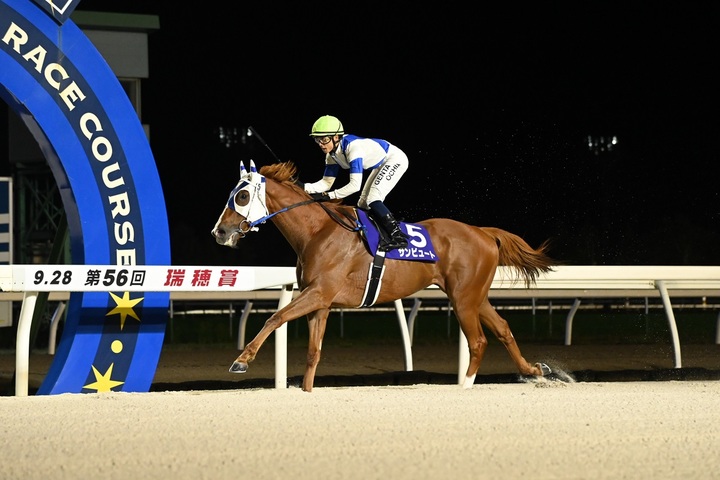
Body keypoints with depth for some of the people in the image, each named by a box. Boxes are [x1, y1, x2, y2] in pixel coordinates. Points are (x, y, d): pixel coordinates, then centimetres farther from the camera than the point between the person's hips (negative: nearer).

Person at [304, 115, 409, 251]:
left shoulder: (352, 147, -35)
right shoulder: (332, 155, -8)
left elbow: (355, 185, -37)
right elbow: (326, 183, -5)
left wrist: (328, 195, -37)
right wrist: (303, 187, -21)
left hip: (395, 160, -10)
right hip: (380, 166, 10)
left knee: (372, 200, -22)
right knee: (363, 205, 7)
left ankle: (398, 236, -20)